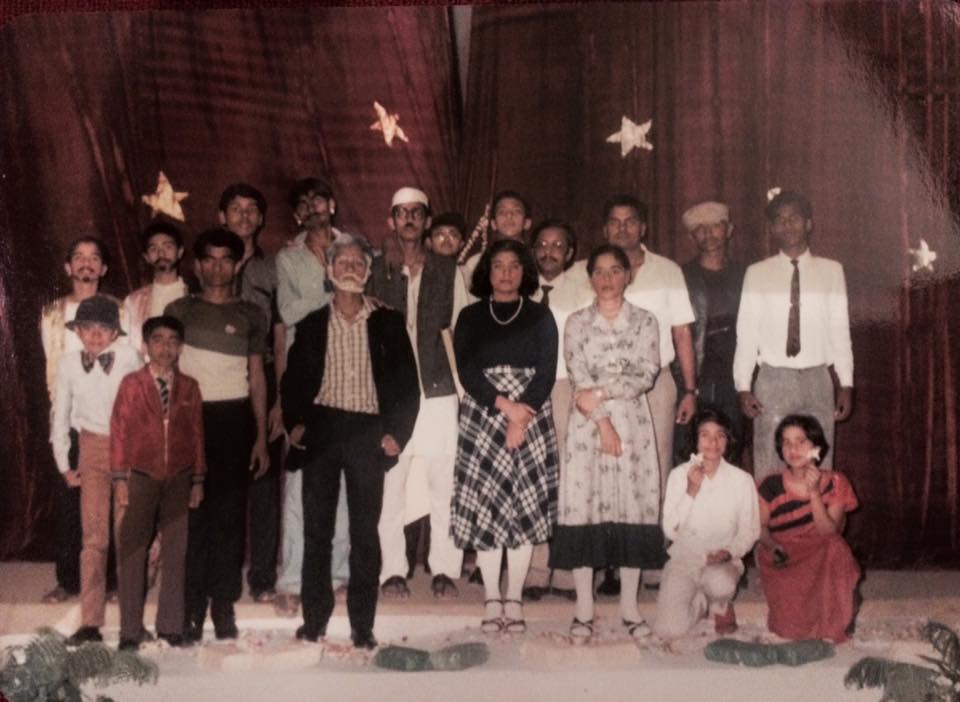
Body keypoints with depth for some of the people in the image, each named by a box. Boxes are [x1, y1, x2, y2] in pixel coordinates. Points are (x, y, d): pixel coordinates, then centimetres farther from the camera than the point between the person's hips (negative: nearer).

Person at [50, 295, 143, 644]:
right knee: (94, 536, -1)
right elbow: (60, 415, 7)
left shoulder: (129, 358, -13)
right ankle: (90, 623, 3)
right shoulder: (68, 364, -4)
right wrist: (63, 464, 9)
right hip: (92, 448, 2)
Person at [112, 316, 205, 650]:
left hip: (179, 479, 2)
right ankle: (130, 630, 9)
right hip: (141, 478, -2)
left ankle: (171, 626, 17)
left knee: (175, 552, 7)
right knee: (132, 553, 2)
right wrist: (120, 477, -4)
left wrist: (198, 480, 6)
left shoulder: (189, 387, 3)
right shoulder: (131, 384, -1)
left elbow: (197, 434, 6)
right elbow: (119, 431, 0)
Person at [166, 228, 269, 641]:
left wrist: (261, 438, 3)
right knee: (192, 515, -2)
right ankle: (191, 609, 3)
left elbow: (257, 378, 10)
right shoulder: (179, 311, 9)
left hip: (234, 419, 1)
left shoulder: (250, 316, 10)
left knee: (230, 515, 1)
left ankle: (224, 608, 7)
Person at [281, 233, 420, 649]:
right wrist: (294, 422, 0)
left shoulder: (388, 322, 6)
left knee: (365, 531, 1)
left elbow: (407, 381, 5)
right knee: (317, 528, 4)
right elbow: (293, 379, 13)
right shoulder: (312, 324, 10)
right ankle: (314, 619, 12)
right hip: (321, 431, 1)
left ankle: (362, 625, 8)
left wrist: (396, 432, -4)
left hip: (368, 432, -1)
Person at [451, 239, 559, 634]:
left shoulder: (540, 317, 9)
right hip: (482, 417, 0)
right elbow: (466, 370, -2)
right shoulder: (470, 317, 10)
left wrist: (521, 417, -14)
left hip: (531, 417, 0)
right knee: (484, 505, -3)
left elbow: (546, 372, -1)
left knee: (525, 505, -3)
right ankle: (492, 600, 4)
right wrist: (504, 404, -15)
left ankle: (514, 600, 2)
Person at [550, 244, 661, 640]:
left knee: (633, 504, -1)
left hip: (633, 420, 1)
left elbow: (647, 374, -4)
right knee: (583, 504, -4)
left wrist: (602, 392, -13)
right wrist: (603, 423, -13)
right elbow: (578, 379, -3)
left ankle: (629, 606, 8)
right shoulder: (577, 323, 7)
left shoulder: (644, 322, 8)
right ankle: (584, 610, 2)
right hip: (587, 424, 0)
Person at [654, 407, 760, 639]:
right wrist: (691, 491, -16)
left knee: (720, 585, -38)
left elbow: (749, 531, 1)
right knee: (668, 629, -18)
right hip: (684, 558, 1)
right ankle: (701, 602, 18)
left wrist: (729, 552, -18)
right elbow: (670, 531, -8)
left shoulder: (742, 480, -3)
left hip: (723, 561, -1)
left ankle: (721, 606, 2)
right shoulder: (679, 475, -2)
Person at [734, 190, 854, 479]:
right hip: (773, 380, -1)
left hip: (817, 379, 1)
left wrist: (846, 384, 1)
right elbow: (746, 333, 2)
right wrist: (743, 387, -4)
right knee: (769, 471, -2)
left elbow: (840, 330, 6)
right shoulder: (757, 274, 3)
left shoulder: (831, 271, 6)